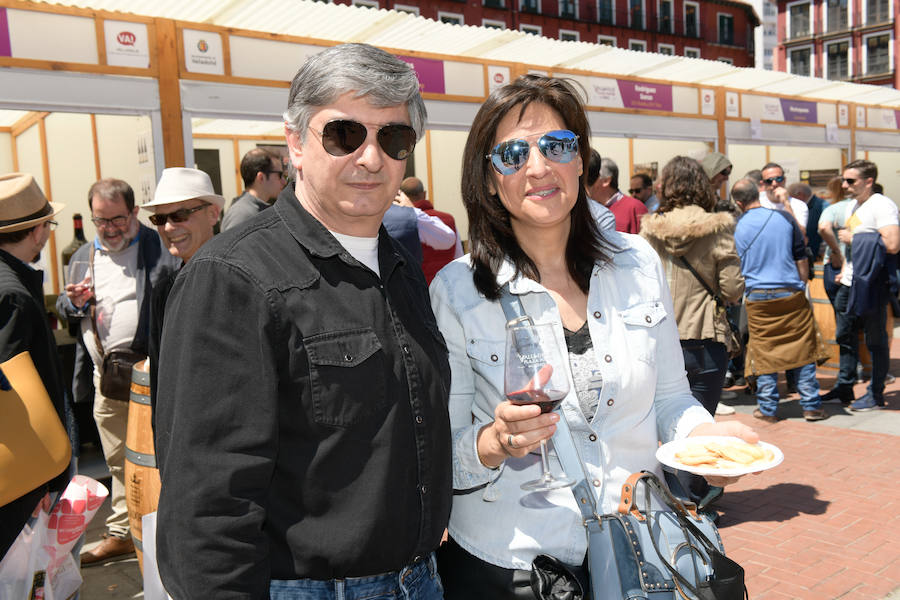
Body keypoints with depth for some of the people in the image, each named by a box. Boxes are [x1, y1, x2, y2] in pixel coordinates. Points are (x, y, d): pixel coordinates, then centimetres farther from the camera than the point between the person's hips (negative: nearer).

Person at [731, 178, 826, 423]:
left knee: (764, 353, 7)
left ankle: (767, 409, 12)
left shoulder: (736, 228, -3)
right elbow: (801, 258, 4)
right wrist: (802, 286, 15)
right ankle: (811, 406, 13)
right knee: (802, 349, 9)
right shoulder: (784, 217, -2)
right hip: (791, 294, 0)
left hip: (757, 298, 0)